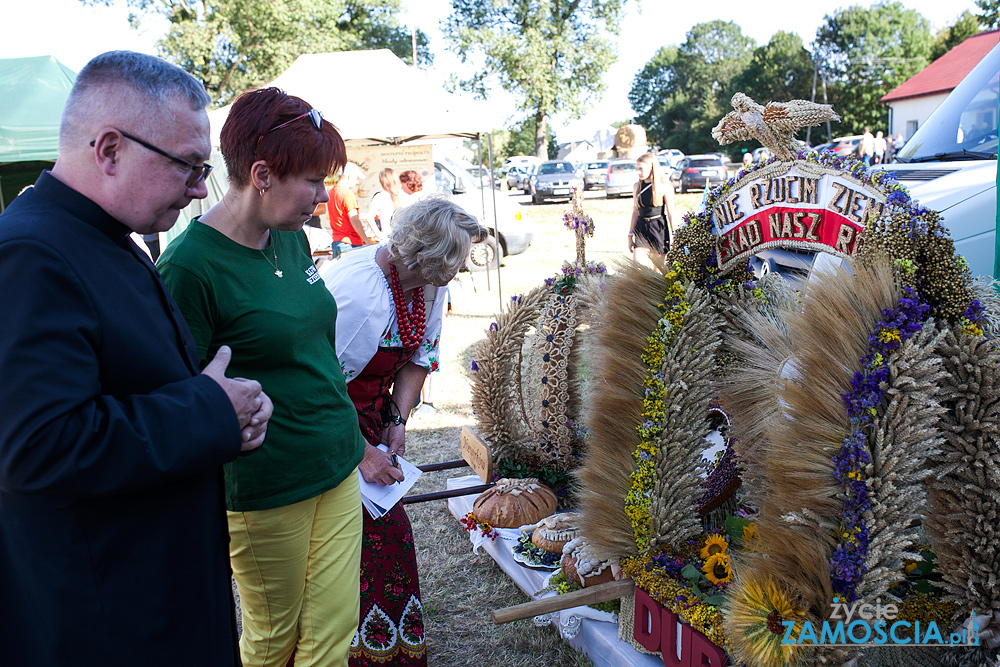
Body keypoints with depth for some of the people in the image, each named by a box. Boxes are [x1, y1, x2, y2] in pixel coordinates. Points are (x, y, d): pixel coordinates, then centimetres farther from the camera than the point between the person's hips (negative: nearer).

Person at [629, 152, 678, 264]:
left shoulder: (664, 187, -4)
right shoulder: (637, 187, 7)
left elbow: (671, 213, -2)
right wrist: (630, 234, 12)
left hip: (659, 228, -3)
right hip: (641, 228, 3)